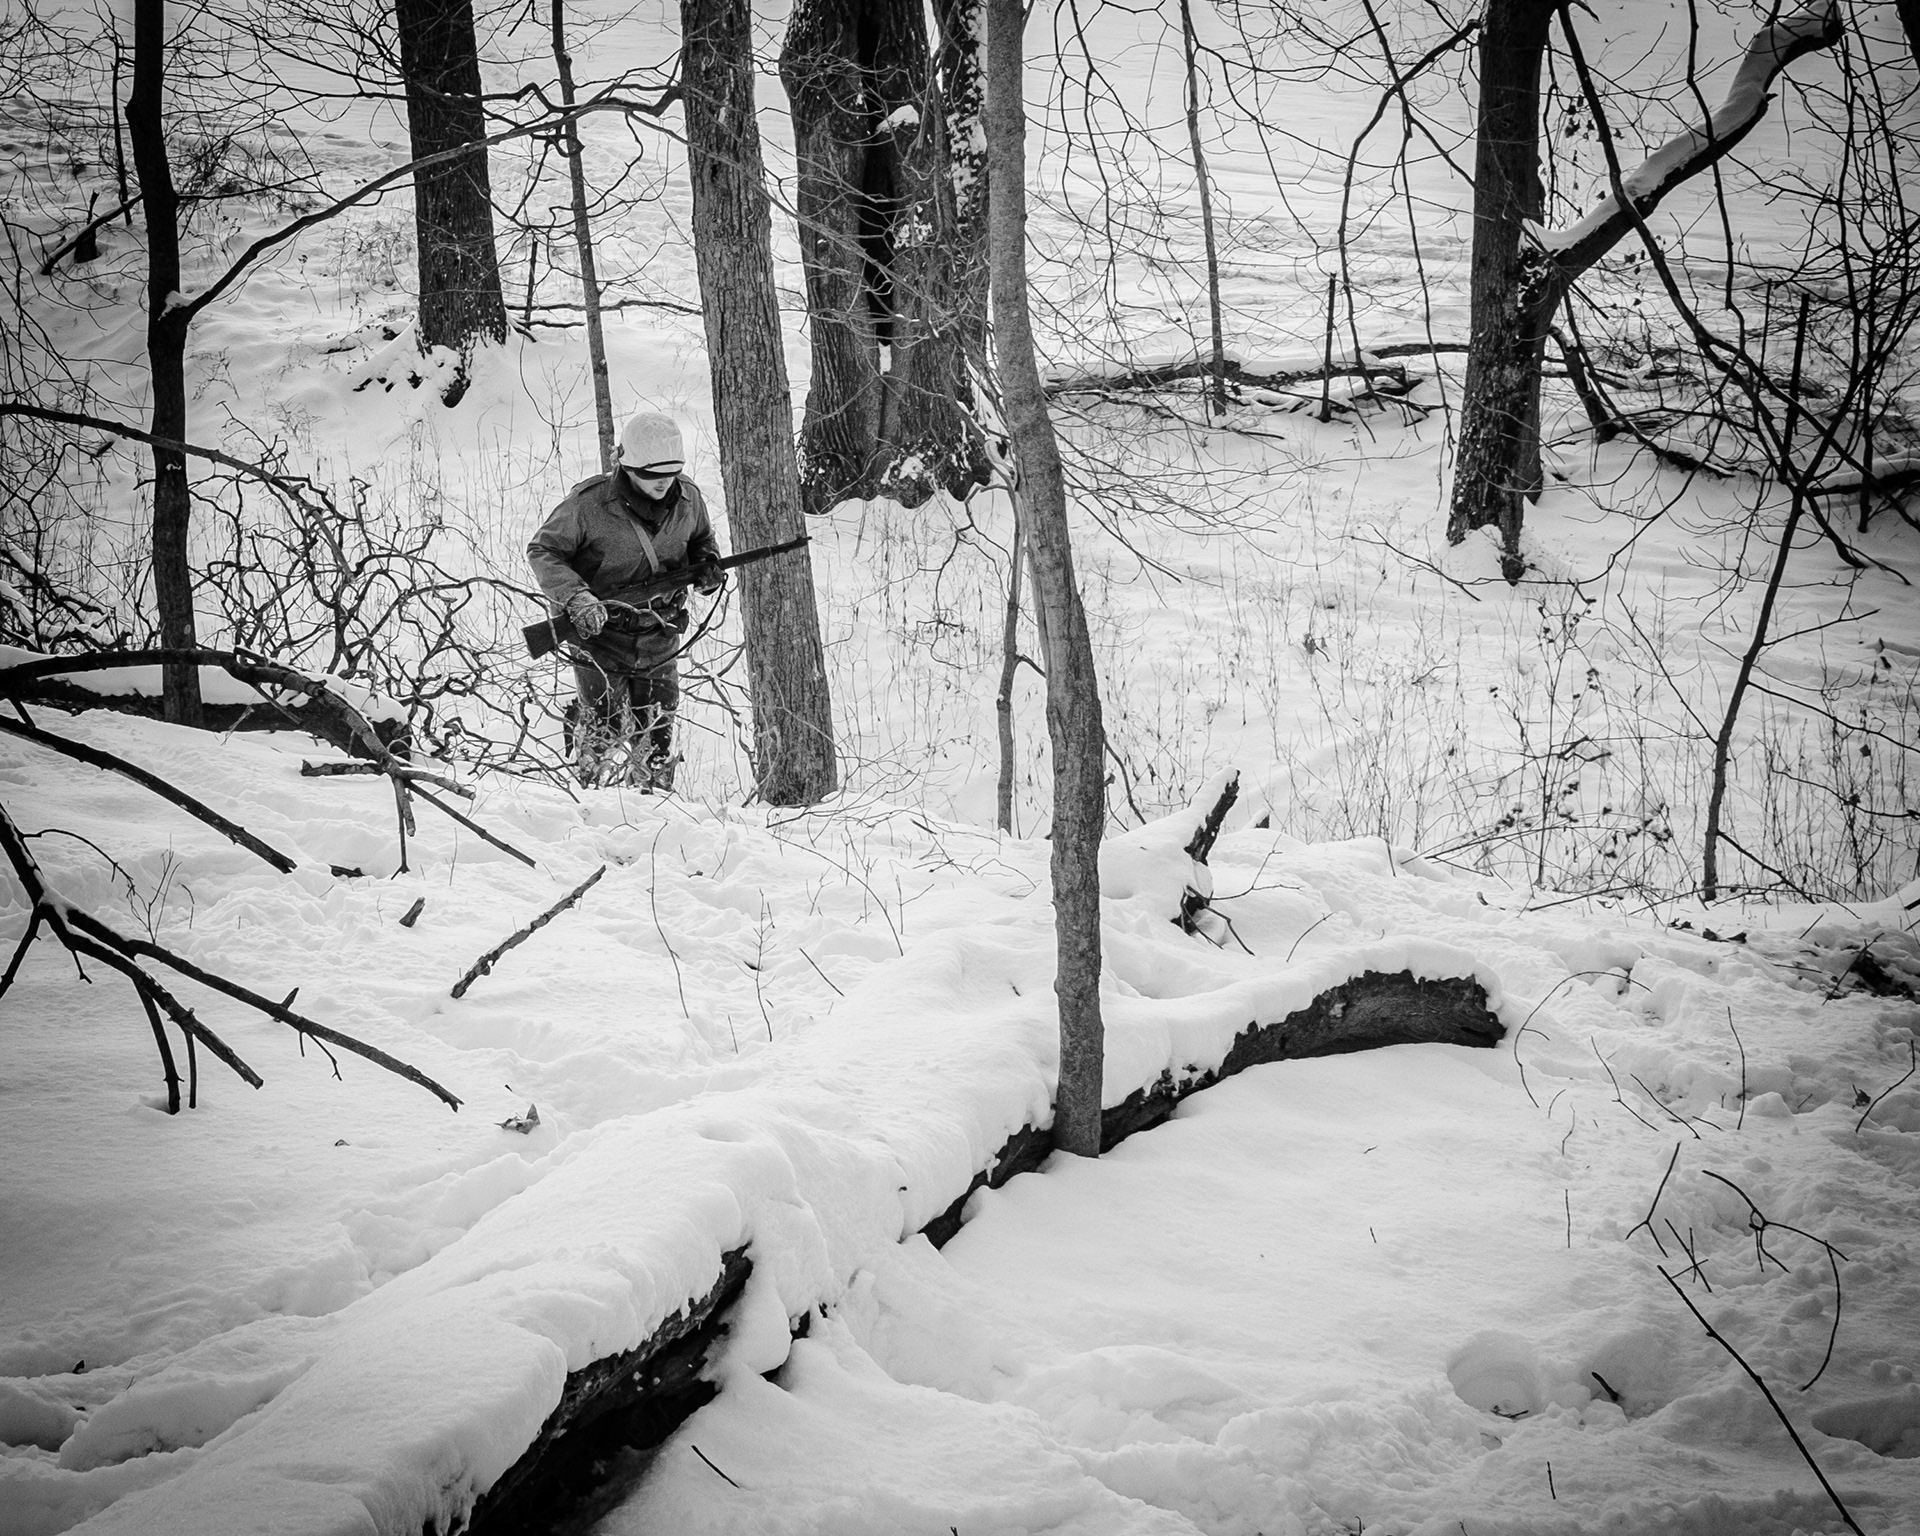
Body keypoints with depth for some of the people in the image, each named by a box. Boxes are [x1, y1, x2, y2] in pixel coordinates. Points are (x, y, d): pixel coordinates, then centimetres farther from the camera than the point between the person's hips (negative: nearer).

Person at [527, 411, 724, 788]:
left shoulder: (687, 499, -2)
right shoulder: (590, 503, -16)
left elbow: (702, 540, 20)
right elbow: (542, 551, -9)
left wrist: (707, 564, -4)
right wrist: (575, 598, -24)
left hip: (658, 643, 4)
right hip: (600, 635, -4)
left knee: (655, 749, 7)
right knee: (606, 743, -5)